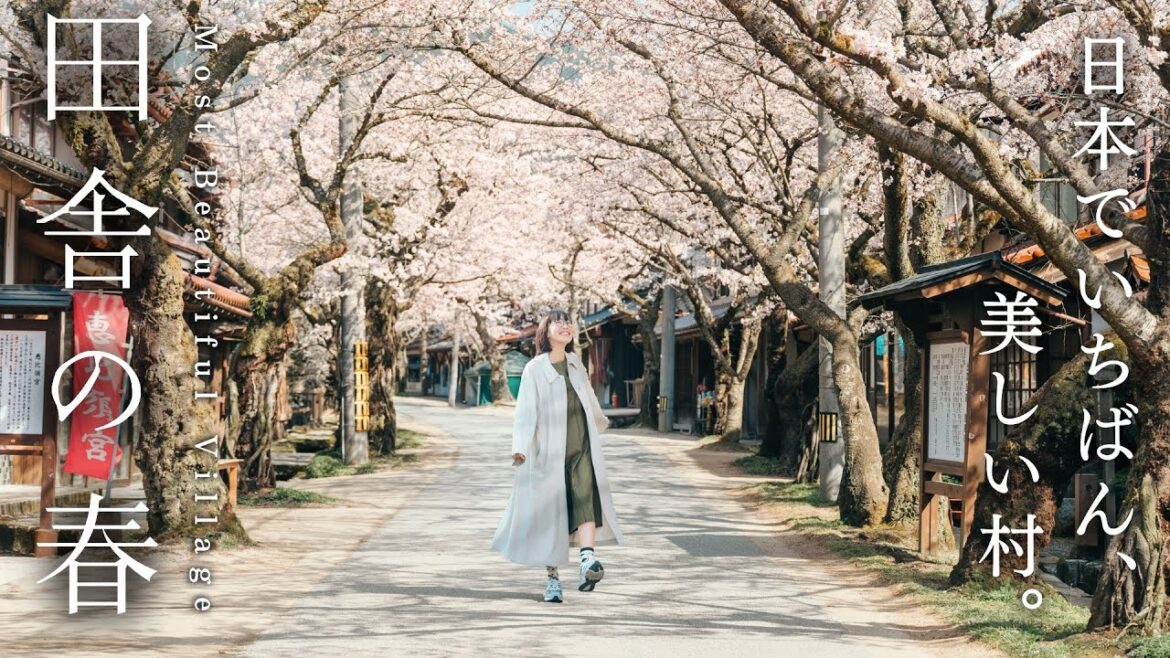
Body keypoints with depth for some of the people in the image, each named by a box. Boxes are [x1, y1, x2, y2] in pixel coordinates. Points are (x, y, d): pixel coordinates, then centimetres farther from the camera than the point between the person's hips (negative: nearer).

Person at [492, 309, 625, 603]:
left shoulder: (575, 362, 14)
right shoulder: (535, 369, -2)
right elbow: (526, 410, -11)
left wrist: (600, 421, 47)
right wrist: (520, 447, -23)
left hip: (582, 449, 4)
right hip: (550, 452, -3)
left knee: (587, 498, -20)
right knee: (550, 512, 0)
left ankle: (588, 560, -34)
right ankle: (552, 578, 11)